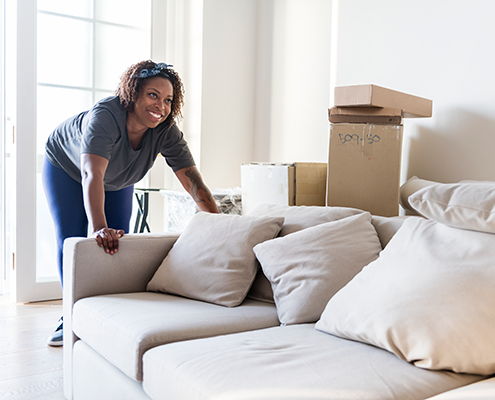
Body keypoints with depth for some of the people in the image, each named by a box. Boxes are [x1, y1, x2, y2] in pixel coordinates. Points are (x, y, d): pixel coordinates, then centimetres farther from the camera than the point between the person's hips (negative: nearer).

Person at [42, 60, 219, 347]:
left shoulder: (167, 132, -31)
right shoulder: (104, 116, -43)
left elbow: (193, 181, -37)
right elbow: (92, 174, -56)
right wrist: (99, 227, -70)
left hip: (118, 181, 4)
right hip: (66, 167, -3)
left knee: (117, 243, -3)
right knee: (72, 241, -6)